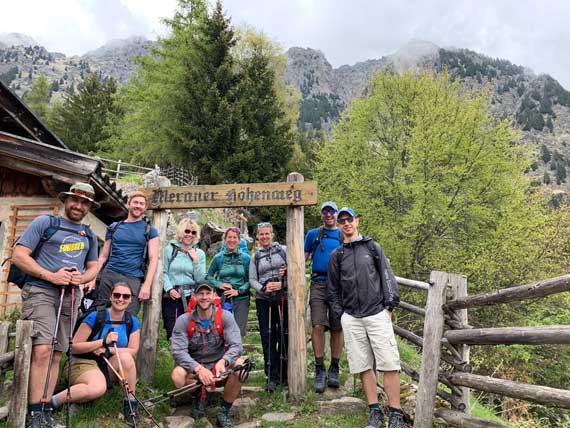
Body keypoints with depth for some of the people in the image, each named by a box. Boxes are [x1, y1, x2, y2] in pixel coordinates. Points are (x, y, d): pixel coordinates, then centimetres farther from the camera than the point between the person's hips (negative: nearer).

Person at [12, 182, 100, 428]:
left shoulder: (89, 235, 18)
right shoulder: (45, 222, 2)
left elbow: (93, 267, 21)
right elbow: (19, 256, -4)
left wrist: (82, 277, -3)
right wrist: (51, 276, -15)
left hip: (70, 297, 5)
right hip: (40, 291, -5)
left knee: (56, 355, 7)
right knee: (42, 350, -16)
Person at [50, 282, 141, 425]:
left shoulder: (132, 322, -1)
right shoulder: (95, 316, -13)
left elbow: (133, 351, -8)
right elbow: (74, 347, -13)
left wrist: (107, 350, -21)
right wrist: (104, 341, -24)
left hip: (109, 367, 4)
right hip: (83, 363, -4)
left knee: (126, 357, -30)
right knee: (98, 388, -37)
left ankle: (130, 404, -15)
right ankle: (52, 401, -16)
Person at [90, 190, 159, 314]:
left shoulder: (150, 230, 7)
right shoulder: (114, 227, 15)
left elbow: (153, 259, -1)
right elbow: (103, 256, 15)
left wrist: (147, 285, -11)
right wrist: (92, 277, 3)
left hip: (133, 279, -2)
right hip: (109, 275, 2)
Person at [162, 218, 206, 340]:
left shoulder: (199, 253, 8)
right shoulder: (169, 249, 4)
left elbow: (200, 279, 3)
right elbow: (164, 272, 3)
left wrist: (195, 260, -6)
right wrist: (169, 289, -10)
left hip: (190, 297, 1)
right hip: (170, 297, -1)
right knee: (172, 333, -1)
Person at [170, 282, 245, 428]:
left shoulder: (225, 317, -9)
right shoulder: (183, 321, -9)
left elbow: (236, 345, -16)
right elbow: (178, 351, -17)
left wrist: (223, 361, -37)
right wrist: (199, 368, -34)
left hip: (219, 366, 0)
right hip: (194, 368, 0)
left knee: (240, 364, -30)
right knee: (177, 376, -31)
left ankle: (224, 412, -8)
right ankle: (199, 397, 6)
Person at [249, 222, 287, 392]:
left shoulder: (282, 250, 6)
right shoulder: (255, 256, 14)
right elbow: (252, 279, 8)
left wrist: (282, 283, -12)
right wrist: (263, 288, -10)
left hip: (283, 298, -2)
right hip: (263, 300, 2)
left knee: (285, 335, 1)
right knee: (268, 337, 1)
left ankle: (285, 374, 15)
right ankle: (272, 376, 10)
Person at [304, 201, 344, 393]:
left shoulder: (345, 235, 13)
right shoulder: (313, 234, 13)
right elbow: (303, 258, 14)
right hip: (319, 283, -1)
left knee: (337, 328, 5)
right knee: (318, 326, -10)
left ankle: (334, 370, 18)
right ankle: (319, 370, 2)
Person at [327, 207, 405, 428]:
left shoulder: (372, 247, 9)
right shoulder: (336, 255, 11)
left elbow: (387, 276, 5)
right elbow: (332, 288, 14)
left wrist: (389, 305, -3)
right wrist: (339, 312, 6)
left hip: (377, 313, -1)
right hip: (351, 318, 2)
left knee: (389, 363, -5)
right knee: (363, 365, 5)